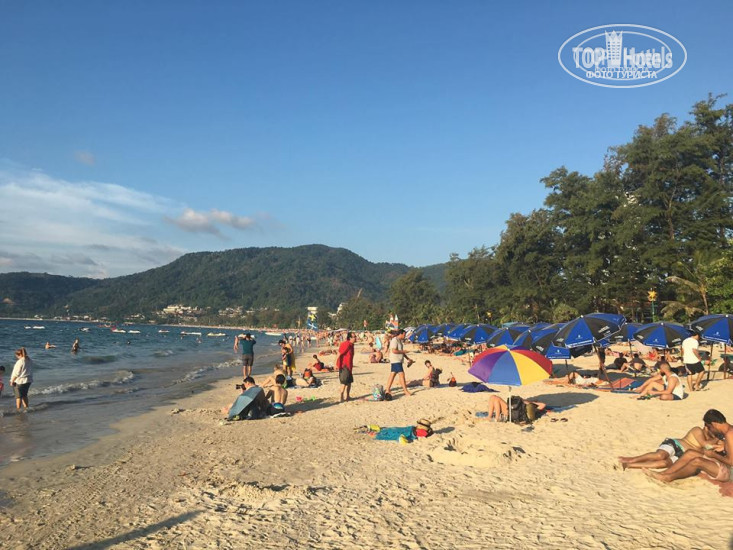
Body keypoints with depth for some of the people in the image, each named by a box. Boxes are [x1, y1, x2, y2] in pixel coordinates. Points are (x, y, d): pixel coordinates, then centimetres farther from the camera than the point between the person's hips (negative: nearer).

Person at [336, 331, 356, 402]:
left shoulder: (351, 345, 11)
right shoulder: (346, 344, -19)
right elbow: (339, 354, -22)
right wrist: (337, 364, -25)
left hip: (349, 366, 10)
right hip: (344, 366, -10)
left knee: (349, 382, 14)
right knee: (344, 382, -6)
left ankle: (347, 397, 23)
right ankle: (342, 398, -1)